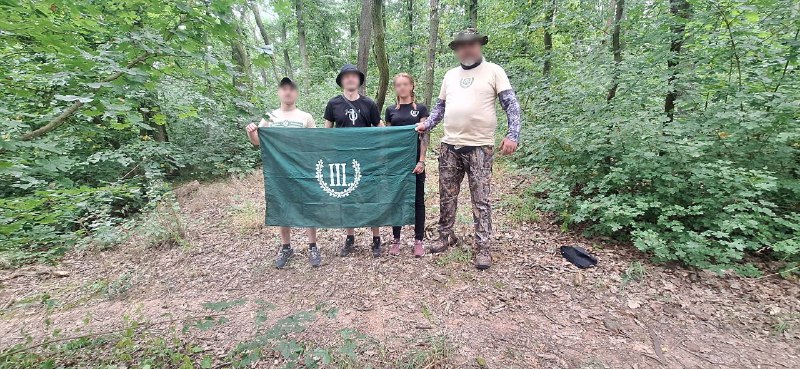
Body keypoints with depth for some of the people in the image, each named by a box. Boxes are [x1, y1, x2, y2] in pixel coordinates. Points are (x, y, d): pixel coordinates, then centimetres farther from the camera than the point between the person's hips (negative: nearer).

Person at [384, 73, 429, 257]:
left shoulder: (420, 109, 4)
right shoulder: (390, 110, 11)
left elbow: (425, 136, -1)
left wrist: (421, 160, -11)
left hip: (415, 160, -2)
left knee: (417, 200, 3)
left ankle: (418, 241, 13)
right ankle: (396, 240, 18)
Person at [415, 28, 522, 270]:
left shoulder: (493, 71, 2)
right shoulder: (450, 75, 16)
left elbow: (511, 105, -3)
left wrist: (513, 134, -15)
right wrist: (426, 125, 5)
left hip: (479, 147, -4)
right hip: (450, 146, 5)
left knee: (480, 200, 0)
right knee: (447, 197, 11)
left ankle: (482, 248, 11)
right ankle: (446, 237, 28)